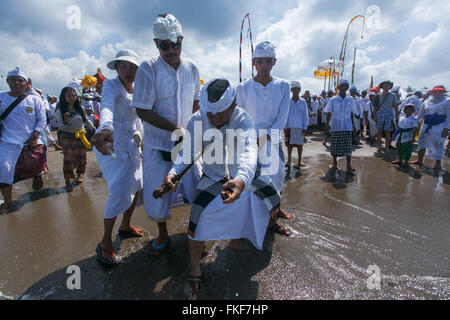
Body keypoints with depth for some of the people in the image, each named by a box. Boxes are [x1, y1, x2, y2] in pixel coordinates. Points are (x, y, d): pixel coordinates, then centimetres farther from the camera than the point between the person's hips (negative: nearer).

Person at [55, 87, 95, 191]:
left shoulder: (80, 108, 2)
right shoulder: (60, 110, -7)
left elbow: (86, 121, 16)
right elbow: (61, 126, -9)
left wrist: (94, 129, 17)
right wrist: (65, 121, -29)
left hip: (80, 136, 3)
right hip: (67, 137, -3)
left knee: (82, 157, 6)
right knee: (69, 159, -4)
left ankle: (80, 174, 30)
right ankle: (68, 181, 7)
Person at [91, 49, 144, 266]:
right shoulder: (111, 85, -11)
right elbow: (106, 108, -33)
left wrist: (139, 135, 9)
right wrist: (106, 129, -52)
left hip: (131, 144, 8)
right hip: (112, 143, -8)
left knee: (136, 185, 14)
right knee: (119, 191, -16)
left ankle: (125, 226, 35)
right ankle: (105, 243, 1)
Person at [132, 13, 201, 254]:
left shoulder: (191, 68, 1)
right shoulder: (148, 69, -11)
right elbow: (143, 110, -14)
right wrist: (175, 129, -20)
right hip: (157, 144, -2)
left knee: (197, 190, 6)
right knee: (156, 194, 7)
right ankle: (163, 235, 35)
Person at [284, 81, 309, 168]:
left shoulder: (303, 102, 3)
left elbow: (305, 116, 4)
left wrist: (304, 128, -3)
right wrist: (285, 127, -5)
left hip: (300, 126, 1)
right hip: (290, 126, 0)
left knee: (299, 143, 6)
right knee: (289, 143, 5)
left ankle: (300, 160, 17)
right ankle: (289, 160, 18)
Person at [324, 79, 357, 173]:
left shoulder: (351, 99, 7)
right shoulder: (333, 100, 0)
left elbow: (351, 114, 14)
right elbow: (328, 113, 1)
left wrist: (353, 126, 15)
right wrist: (327, 124, -11)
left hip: (347, 127, 2)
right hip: (335, 127, -1)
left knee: (348, 146, -4)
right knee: (335, 146, 4)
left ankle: (349, 166, -1)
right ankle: (334, 164, 19)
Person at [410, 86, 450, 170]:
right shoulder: (426, 103, 12)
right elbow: (419, 116, 15)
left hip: (439, 127, -4)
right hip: (426, 126, 4)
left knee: (438, 145, -4)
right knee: (422, 143, 6)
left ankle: (438, 164, 5)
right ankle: (419, 160, 16)